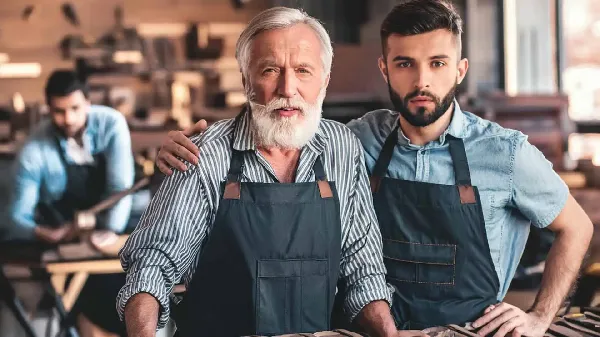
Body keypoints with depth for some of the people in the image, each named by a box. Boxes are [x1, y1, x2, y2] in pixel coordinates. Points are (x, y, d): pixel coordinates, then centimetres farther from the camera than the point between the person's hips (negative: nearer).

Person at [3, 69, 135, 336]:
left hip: (110, 222, 1)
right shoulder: (35, 150, -18)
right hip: (63, 231, -1)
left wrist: (110, 231, -38)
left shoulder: (111, 124, -16)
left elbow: (121, 186, -22)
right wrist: (42, 234, -38)